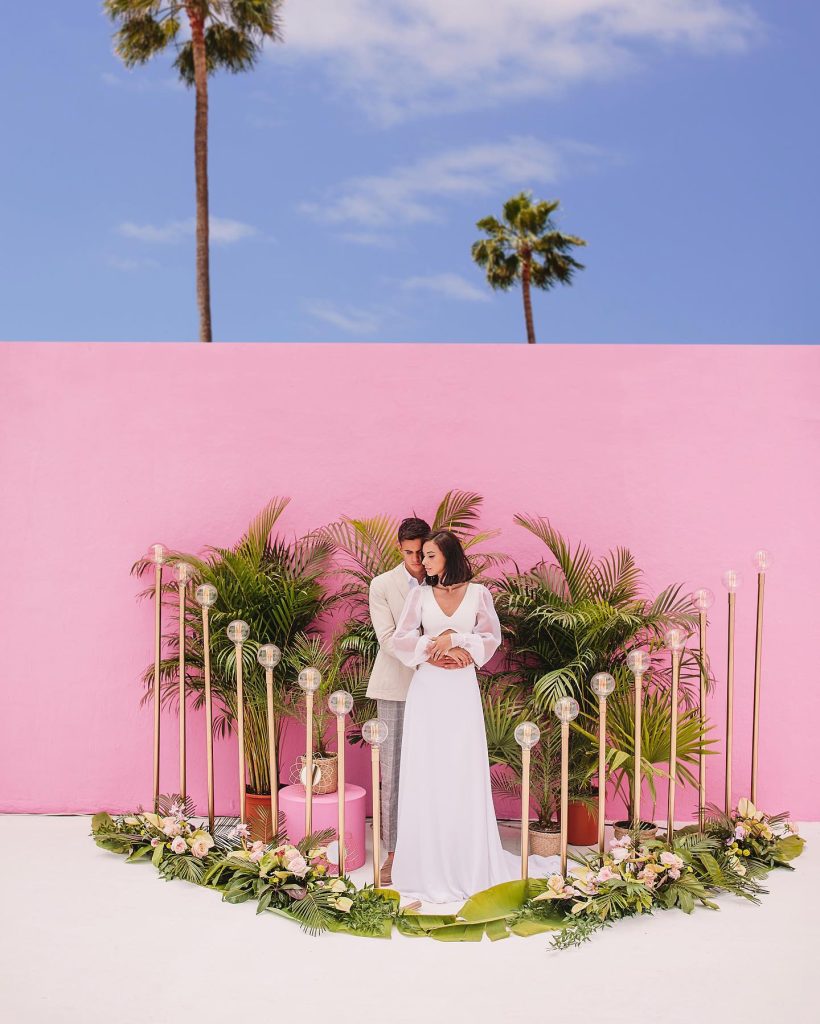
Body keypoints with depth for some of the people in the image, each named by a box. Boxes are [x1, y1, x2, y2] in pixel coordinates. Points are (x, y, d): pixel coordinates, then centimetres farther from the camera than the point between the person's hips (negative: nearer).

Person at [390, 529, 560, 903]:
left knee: (464, 774, 2)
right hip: (428, 690, 1)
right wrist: (437, 648, -12)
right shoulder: (419, 594, 5)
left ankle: (470, 861, 14)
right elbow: (401, 638, -1)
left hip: (462, 690, -1)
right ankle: (428, 861, 10)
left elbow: (492, 637, 0)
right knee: (425, 774, 2)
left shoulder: (477, 593, 3)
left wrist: (453, 639, -12)